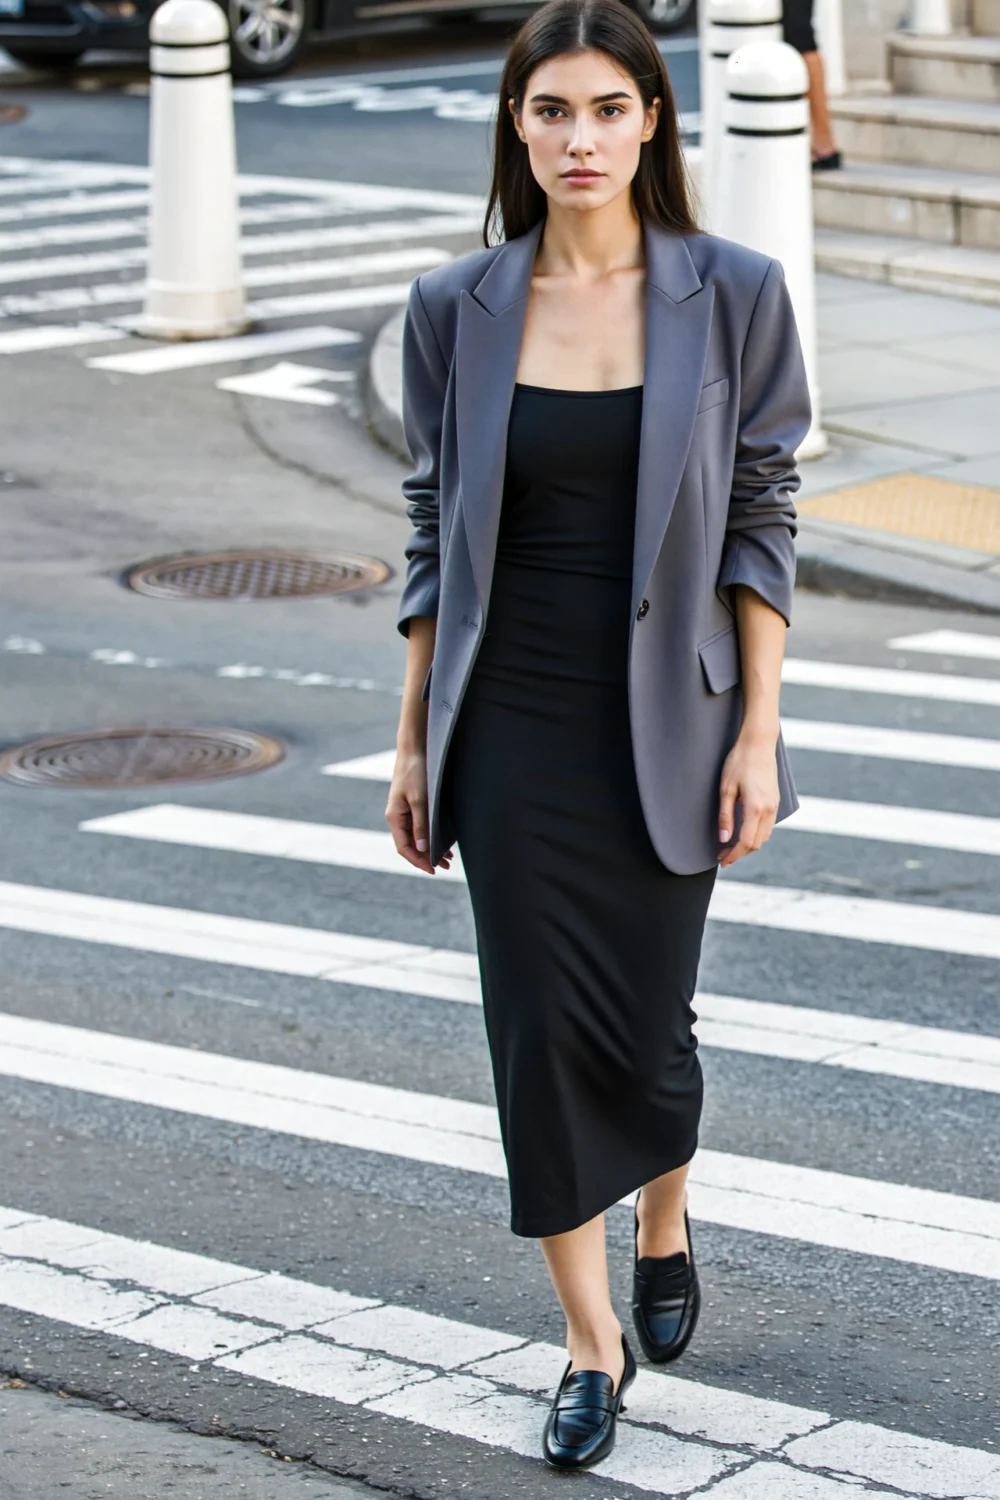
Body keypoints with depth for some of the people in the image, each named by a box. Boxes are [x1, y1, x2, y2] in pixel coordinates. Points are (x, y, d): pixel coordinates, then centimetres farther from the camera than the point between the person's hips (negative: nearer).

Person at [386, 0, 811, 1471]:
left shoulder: (732, 296, -4)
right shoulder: (457, 309, 0)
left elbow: (760, 525, -2)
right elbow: (435, 535, 5)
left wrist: (759, 730, -7)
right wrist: (413, 742, 5)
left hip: (662, 722, -1)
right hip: (510, 728, 1)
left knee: (645, 1025, 7)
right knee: (538, 1029, -1)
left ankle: (664, 1231, 40)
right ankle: (593, 1341, 14)